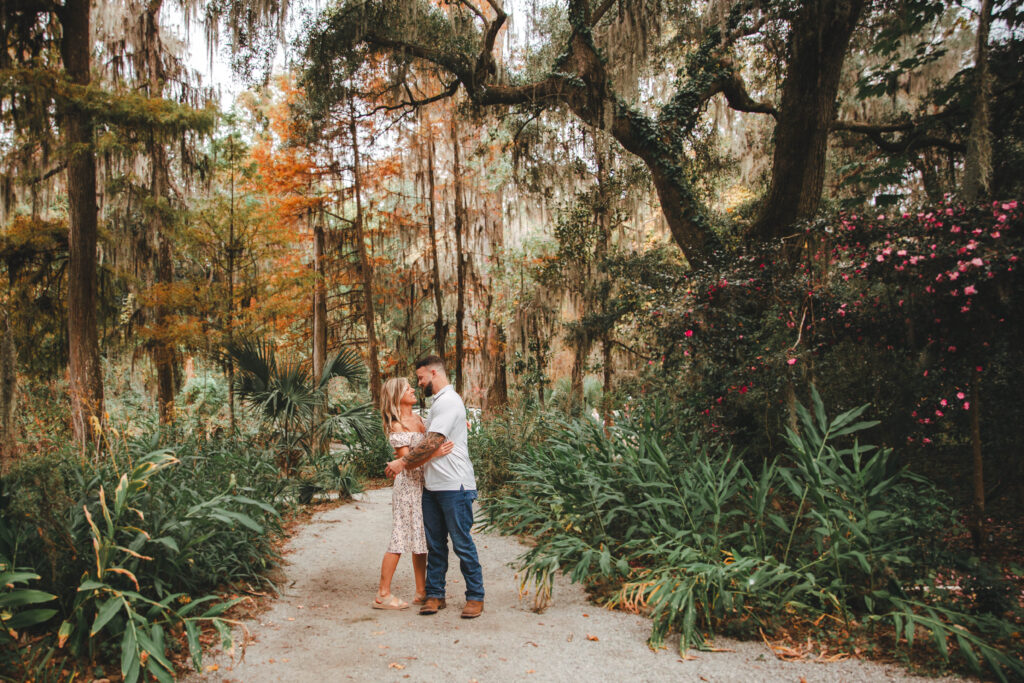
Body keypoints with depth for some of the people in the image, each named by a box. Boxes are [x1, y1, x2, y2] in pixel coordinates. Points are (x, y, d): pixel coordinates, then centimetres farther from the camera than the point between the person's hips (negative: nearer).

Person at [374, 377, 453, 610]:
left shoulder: (417, 418, 11)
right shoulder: (396, 427, -13)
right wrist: (434, 454, -29)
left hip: (423, 484, 8)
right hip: (408, 485, -8)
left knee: (421, 538, 11)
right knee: (400, 539, -3)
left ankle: (421, 592, 19)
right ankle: (383, 595, 7)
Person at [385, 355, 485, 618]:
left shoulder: (448, 401, -13)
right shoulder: (438, 402, 19)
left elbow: (433, 442, -19)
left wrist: (403, 462, -11)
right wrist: (407, 457, 13)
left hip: (454, 485, -9)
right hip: (432, 485, 10)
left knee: (462, 543, -2)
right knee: (435, 543, 12)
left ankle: (475, 597, 8)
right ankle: (435, 594, 20)